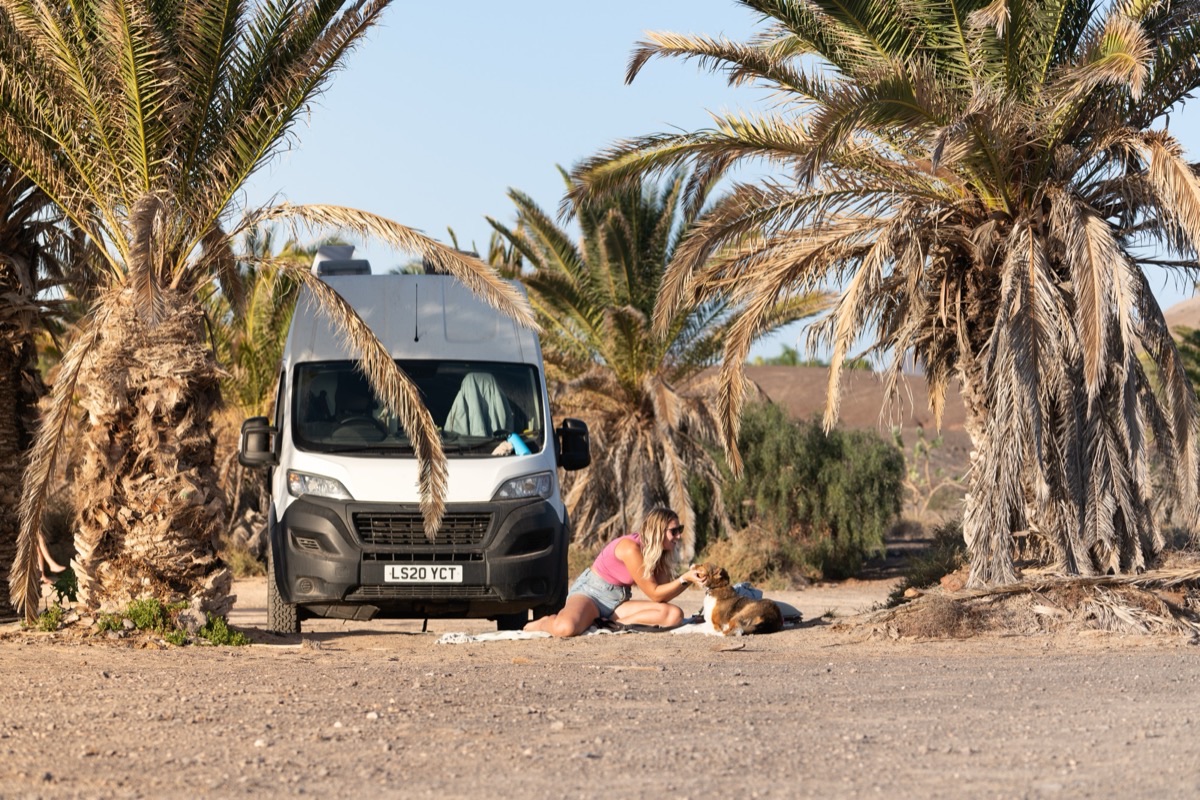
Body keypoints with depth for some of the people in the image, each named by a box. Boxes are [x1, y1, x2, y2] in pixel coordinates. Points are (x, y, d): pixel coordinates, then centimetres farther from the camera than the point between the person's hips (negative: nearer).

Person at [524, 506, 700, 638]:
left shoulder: (658, 552, 2)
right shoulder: (631, 548, -22)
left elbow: (663, 593, -5)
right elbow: (654, 594, -19)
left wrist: (690, 578, -16)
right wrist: (685, 579, -28)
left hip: (617, 602, 8)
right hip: (590, 592, -8)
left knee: (675, 614, -17)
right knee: (565, 628, -42)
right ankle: (546, 623, -4)